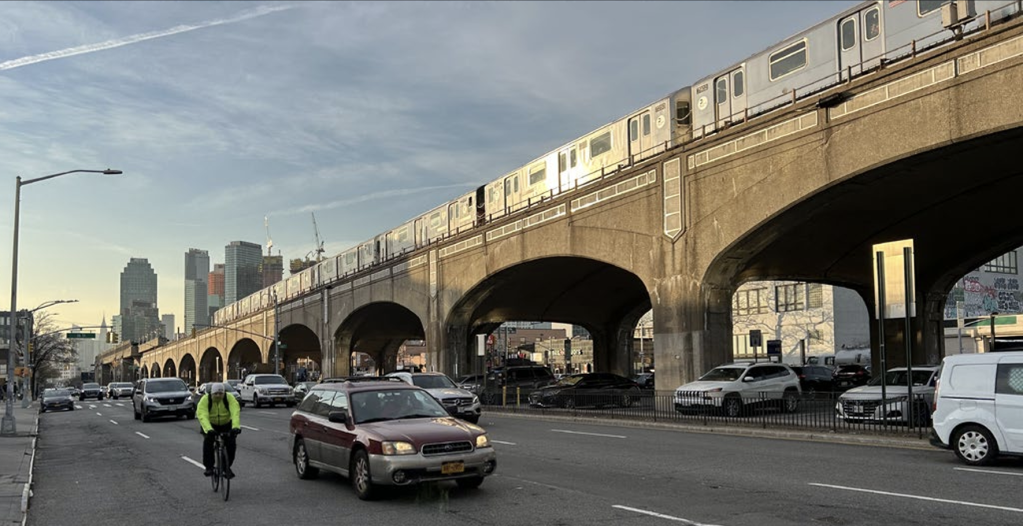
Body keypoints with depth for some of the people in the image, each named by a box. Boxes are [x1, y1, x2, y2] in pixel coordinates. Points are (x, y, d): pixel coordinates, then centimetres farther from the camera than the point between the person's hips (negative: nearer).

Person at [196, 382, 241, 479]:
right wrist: (208, 429, -55)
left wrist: (236, 426, -53)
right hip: (210, 425, 0)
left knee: (231, 443, -17)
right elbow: (202, 416, -39)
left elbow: (235, 412, -37)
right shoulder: (205, 400, -26)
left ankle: (227, 467, 1)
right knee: (208, 442, -24)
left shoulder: (229, 398, -24)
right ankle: (209, 467, -11)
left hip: (226, 424, 1)